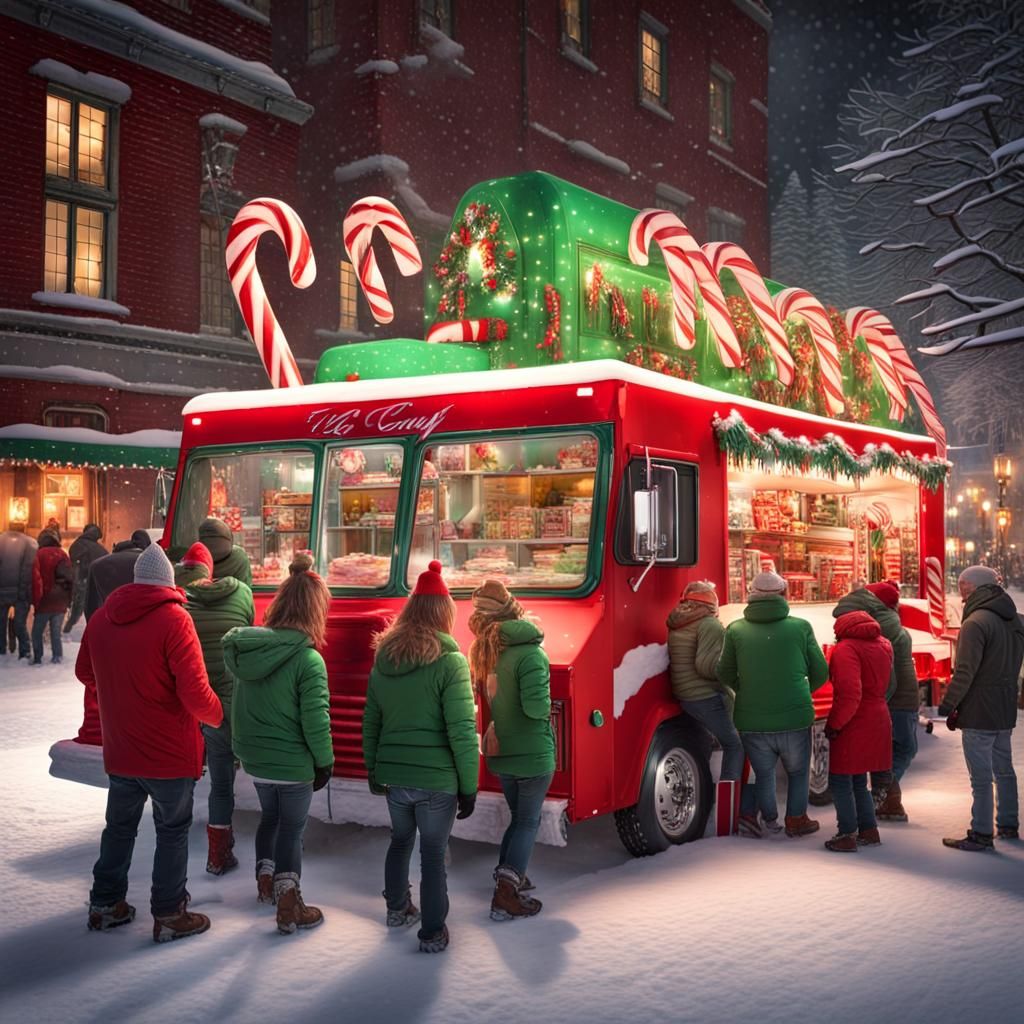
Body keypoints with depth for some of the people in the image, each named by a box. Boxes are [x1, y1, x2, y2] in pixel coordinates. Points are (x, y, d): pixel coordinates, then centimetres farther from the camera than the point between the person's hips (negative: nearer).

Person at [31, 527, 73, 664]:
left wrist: (35, 600, -3)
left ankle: (37, 658, 6)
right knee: (56, 631, 13)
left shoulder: (37, 555, -7)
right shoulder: (62, 554, 1)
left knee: (37, 632, 10)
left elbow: (35, 579, -10)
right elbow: (70, 576, -1)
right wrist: (68, 599, 6)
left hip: (45, 601, -3)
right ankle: (57, 656, 9)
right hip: (60, 602, 3)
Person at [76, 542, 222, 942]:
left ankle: (105, 904, 31)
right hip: (170, 753, -5)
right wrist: (218, 715, -4)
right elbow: (195, 694, -23)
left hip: (119, 751, 5)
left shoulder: (101, 618, 0)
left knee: (119, 826, 21)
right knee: (173, 831, 9)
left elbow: (84, 672, 17)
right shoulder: (173, 619, -19)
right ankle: (169, 916, 15)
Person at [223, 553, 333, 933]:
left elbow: (241, 706, 7)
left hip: (255, 759, 6)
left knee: (270, 816, 26)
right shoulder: (308, 659, -22)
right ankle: (289, 909, 17)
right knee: (292, 830, 9)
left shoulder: (247, 649, -3)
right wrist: (325, 762, -6)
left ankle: (266, 882, 41)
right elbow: (315, 721, -20)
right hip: (293, 763, -6)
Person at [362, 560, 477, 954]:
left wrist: (373, 768, 22)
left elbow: (370, 722, 11)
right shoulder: (449, 661, -15)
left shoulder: (383, 659, 3)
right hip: (436, 778, -5)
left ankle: (397, 909, 42)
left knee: (400, 840, 26)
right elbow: (462, 732, -17)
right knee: (433, 854, 8)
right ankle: (433, 933, 18)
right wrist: (469, 785, -9)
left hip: (393, 774, 5)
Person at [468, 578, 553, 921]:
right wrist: (546, 705, -8)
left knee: (518, 818, 23)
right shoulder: (530, 654, -21)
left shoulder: (483, 651, 2)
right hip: (532, 755, -6)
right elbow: (536, 707, -27)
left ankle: (507, 876, 29)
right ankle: (506, 896, 3)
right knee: (528, 823, 6)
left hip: (500, 752, 6)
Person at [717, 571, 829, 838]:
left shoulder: (736, 630, -4)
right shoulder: (801, 627, -4)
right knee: (798, 772, 22)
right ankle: (796, 820, 29)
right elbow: (820, 673, 4)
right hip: (794, 717, 0)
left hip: (752, 720, 0)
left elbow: (725, 674, 5)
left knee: (763, 771, 21)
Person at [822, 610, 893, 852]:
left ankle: (847, 836, 2)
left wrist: (834, 724, -14)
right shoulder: (883, 645, 11)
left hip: (854, 724, -9)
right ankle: (869, 831, 22)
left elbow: (849, 694, -24)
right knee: (858, 781, 19)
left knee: (840, 782, 1)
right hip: (878, 718, 9)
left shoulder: (846, 648, -17)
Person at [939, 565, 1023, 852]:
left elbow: (965, 672, -20)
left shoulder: (976, 622, -18)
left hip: (979, 712, -8)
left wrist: (948, 706, -12)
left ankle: (981, 834, 2)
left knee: (981, 775, -3)